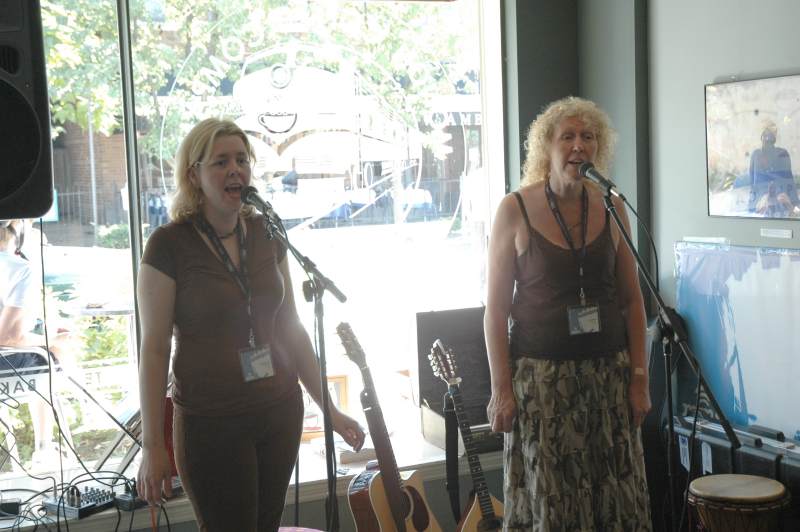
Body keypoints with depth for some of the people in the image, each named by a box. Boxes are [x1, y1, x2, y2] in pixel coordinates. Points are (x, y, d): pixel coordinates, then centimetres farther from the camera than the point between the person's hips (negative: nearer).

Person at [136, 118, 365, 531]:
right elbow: (154, 347, -10)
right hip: (211, 423, -4)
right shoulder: (169, 244, -10)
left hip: (281, 412, 5)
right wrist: (152, 446, -11)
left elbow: (289, 327, 10)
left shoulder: (266, 234, 4)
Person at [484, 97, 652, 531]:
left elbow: (631, 299, 8)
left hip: (609, 371, 3)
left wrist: (639, 378, 3)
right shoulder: (515, 210, -6)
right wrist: (501, 389, -9)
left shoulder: (610, 208, 4)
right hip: (541, 375, -3)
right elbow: (496, 308, -5)